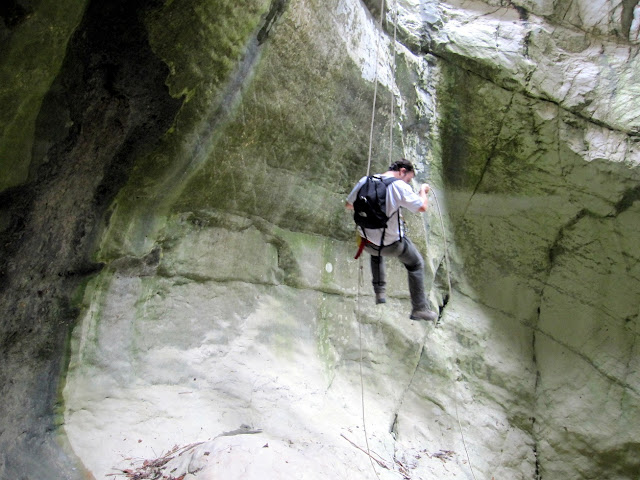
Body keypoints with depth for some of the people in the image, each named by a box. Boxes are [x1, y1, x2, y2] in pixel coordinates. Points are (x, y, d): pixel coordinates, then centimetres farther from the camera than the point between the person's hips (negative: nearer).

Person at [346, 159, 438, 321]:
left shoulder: (365, 181, -2)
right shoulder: (400, 187, -16)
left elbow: (349, 205, 6)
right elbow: (422, 207, -11)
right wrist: (423, 190, 9)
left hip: (367, 242, 5)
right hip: (392, 244, -4)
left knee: (376, 252, 40)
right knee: (416, 265, 19)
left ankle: (379, 291, 36)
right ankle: (419, 309, 22)